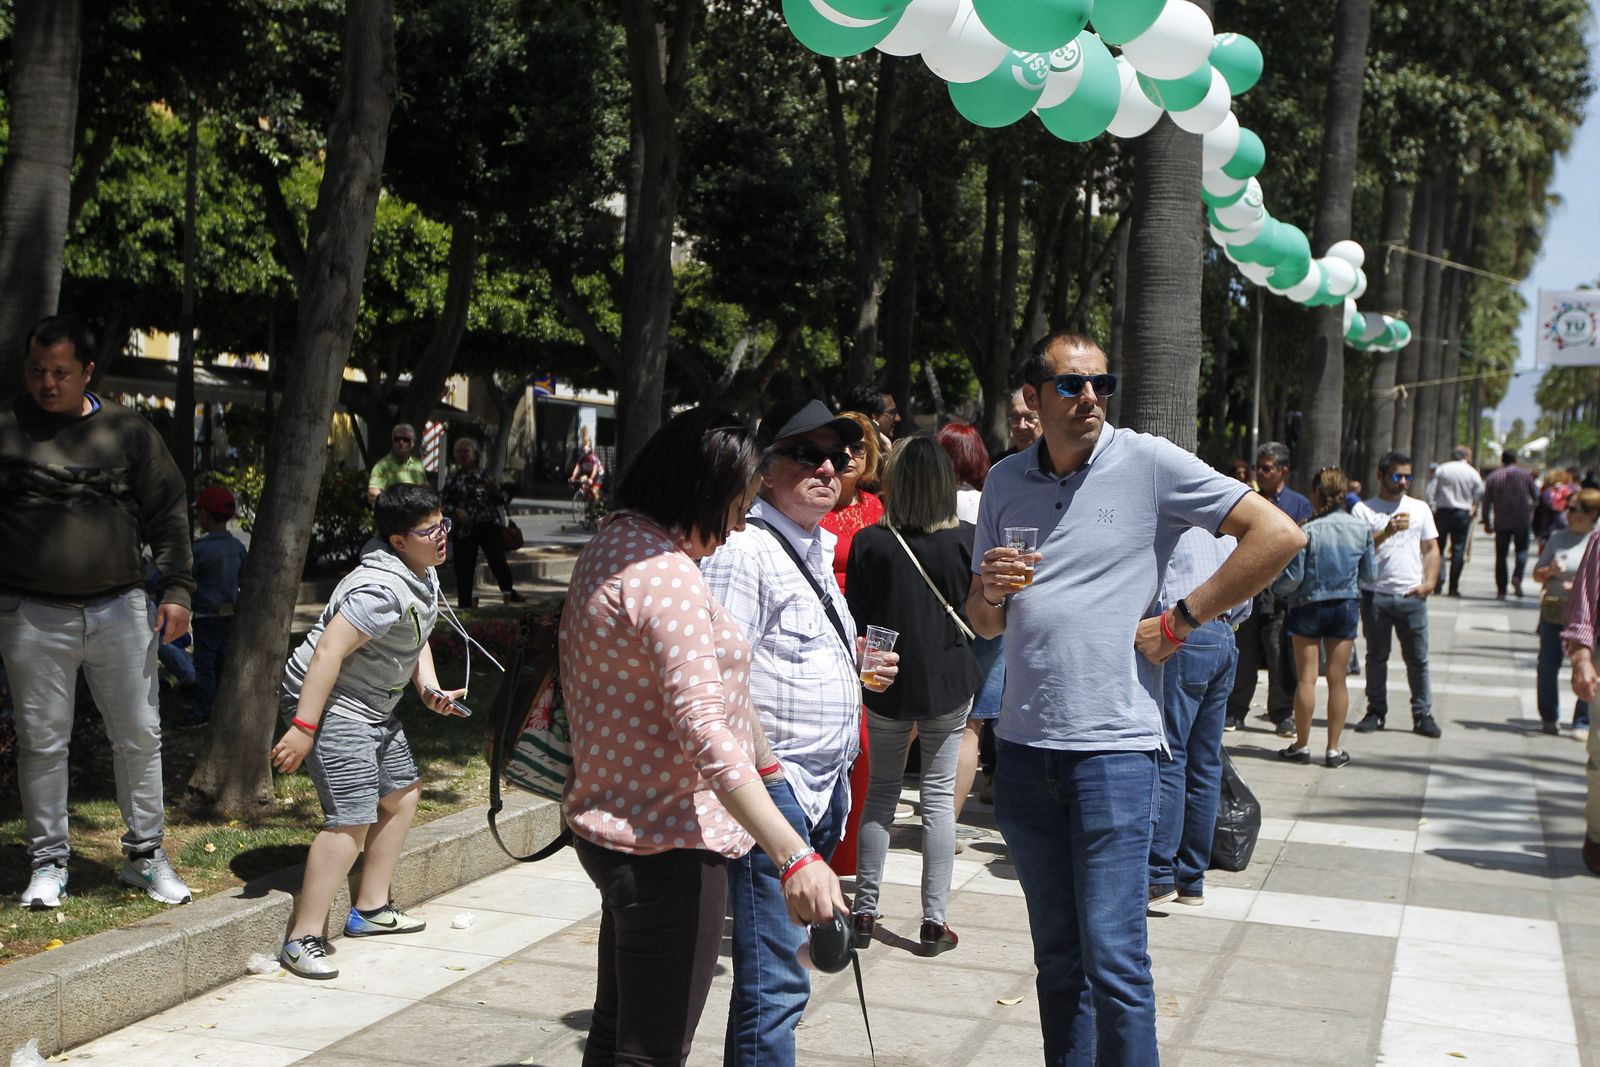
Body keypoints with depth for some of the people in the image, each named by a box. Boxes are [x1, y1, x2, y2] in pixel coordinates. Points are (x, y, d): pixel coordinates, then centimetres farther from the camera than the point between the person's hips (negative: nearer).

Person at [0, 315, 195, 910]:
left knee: (140, 735, 6)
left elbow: (168, 514, 8)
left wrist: (176, 591, 1)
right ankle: (48, 863, 19)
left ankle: (144, 855, 20)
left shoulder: (127, 431, 5)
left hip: (119, 609, 1)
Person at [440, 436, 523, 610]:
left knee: (498, 558, -7)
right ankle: (464, 602, 9)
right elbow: (443, 501, 4)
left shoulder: (485, 475, 9)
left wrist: (494, 489, -9)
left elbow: (498, 500, 12)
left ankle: (508, 591, 0)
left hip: (489, 524, 1)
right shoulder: (453, 479, 6)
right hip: (464, 528, -1)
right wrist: (457, 510, -12)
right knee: (464, 565, 1)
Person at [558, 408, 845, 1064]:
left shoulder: (612, 546, 10)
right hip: (668, 844, -11)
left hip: (613, 825, 11)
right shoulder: (667, 575, -22)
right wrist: (793, 855, -34)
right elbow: (704, 731, -31)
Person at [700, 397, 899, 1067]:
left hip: (820, 787, 10)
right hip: (772, 786, -10)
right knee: (775, 982, -8)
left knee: (776, 969, 16)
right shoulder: (745, 548, -12)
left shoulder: (815, 547, 18)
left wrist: (857, 671, 14)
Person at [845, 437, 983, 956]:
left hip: (887, 684, 1)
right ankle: (934, 920, 6)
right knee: (939, 795, 6)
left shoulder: (870, 542, -9)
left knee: (881, 791, 13)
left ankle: (864, 912, 14)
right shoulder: (966, 539, -9)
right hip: (950, 681, 0)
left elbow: (856, 620, -4)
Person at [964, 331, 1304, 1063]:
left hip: (1112, 744, -5)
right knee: (1057, 957, 14)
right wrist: (991, 592, -7)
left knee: (1113, 960, -6)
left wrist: (1180, 622, -8)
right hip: (1024, 746, 5)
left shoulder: (1149, 463, -4)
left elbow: (1279, 535, -8)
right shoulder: (1005, 482, 10)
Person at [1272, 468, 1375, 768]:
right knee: (1337, 679, 7)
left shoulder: (1308, 531, -16)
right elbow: (1368, 573, 4)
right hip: (1347, 607, 3)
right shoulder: (1362, 527, -4)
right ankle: (1334, 749, 11)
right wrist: (1375, 552, 25)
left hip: (1309, 607, -3)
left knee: (1307, 677, 5)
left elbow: (1293, 577, -12)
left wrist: (1277, 591, 9)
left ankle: (1302, 745, 12)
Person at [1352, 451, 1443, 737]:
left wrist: (1429, 582, 0)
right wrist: (1387, 532, -20)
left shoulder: (1420, 508, 13)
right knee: (1376, 657, 7)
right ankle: (1376, 712, 15)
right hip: (1375, 594, -2)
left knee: (1418, 658, 2)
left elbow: (1431, 549, 13)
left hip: (1412, 596, 2)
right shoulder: (1364, 510, 3)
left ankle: (1423, 714, 8)